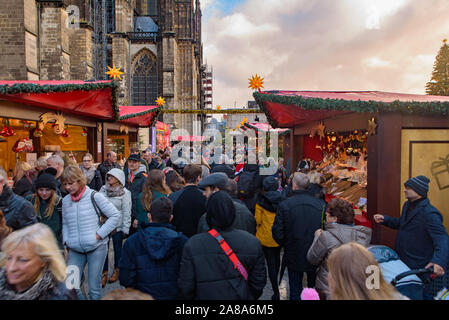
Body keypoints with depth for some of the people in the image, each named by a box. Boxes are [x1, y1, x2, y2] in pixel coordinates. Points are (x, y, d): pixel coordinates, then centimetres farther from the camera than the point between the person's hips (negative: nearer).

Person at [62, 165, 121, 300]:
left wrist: (98, 235, -11)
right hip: (75, 250, 4)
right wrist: (66, 241, 7)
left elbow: (115, 216, -8)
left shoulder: (94, 196, -8)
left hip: (96, 248, -4)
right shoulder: (65, 201, 7)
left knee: (94, 288, 3)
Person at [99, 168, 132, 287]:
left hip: (117, 226, -3)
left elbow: (126, 212, -9)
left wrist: (125, 229, -11)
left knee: (117, 248, 12)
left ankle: (117, 270, 31)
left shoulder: (125, 193, -9)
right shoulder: (103, 189, 1)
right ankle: (104, 273, 17)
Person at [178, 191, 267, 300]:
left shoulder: (192, 245, -20)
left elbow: (185, 288, -13)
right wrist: (250, 297, 12)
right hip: (243, 297, 1)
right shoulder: (252, 242, -15)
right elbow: (259, 282, -6)